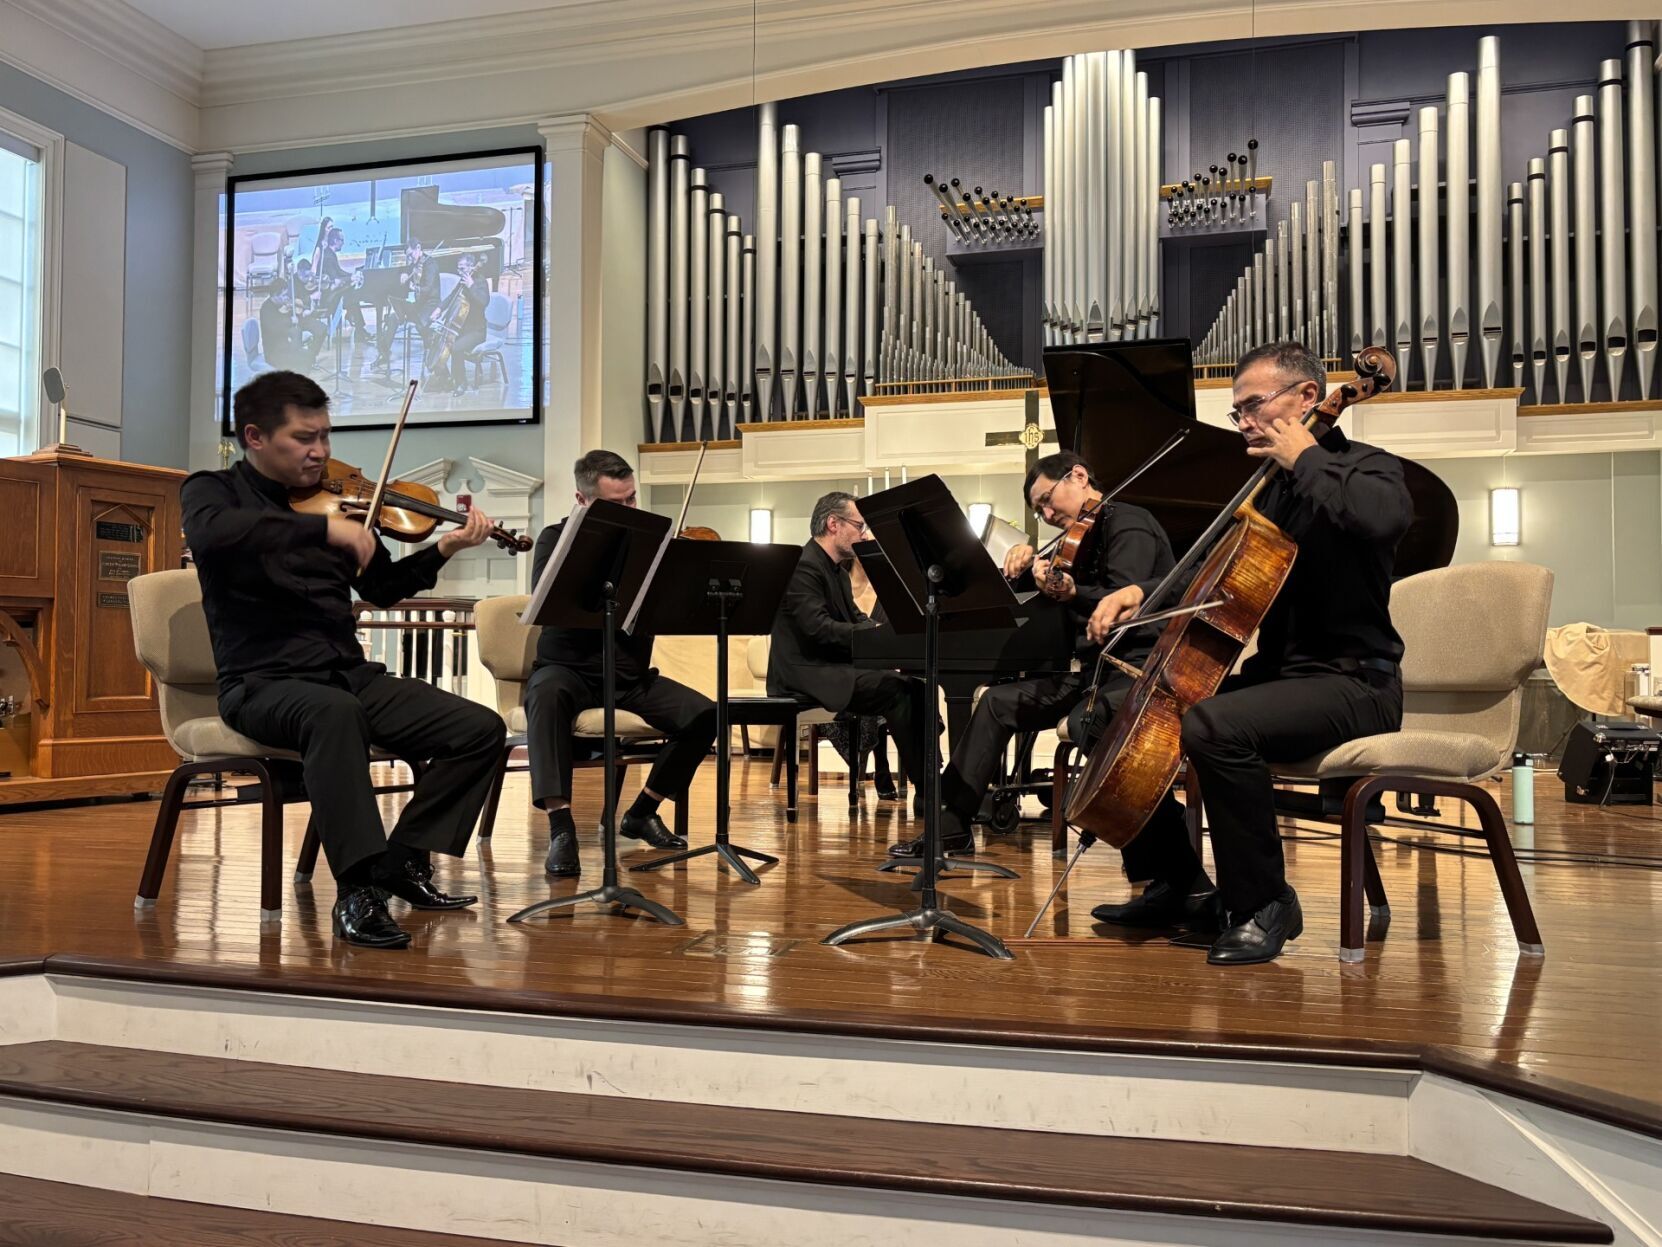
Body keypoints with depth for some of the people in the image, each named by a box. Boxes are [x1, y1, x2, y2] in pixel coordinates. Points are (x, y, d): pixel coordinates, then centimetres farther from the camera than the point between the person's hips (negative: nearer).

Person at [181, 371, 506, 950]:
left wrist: (442, 549, 4)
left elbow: (382, 588, 20)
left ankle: (404, 859, 2)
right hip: (264, 683, -5)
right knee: (334, 712, -41)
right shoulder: (213, 490, 1)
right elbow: (211, 534, -26)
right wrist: (324, 529, -30)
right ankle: (358, 890, -36)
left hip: (350, 674, 6)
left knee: (482, 729, -9)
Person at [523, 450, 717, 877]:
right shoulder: (558, 538, -3)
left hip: (631, 675, 3)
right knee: (547, 695, -37)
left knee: (703, 714, -18)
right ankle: (560, 826, -33)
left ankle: (642, 813, 2)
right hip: (570, 668, -3)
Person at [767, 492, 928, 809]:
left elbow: (855, 618, 17)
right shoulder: (804, 566, -14)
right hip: (807, 674, -10)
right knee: (896, 689, -24)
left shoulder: (837, 570, 19)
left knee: (914, 687, -7)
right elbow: (817, 627, -24)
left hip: (834, 668, 10)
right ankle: (927, 788, -19)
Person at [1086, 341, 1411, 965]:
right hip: (1279, 671, 9)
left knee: (1214, 725, -35)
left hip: (1354, 682, -9)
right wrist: (1143, 592, 4)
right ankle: (1174, 880, 14)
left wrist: (1305, 458, -18)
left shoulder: (1366, 466, -6)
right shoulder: (1270, 487, 17)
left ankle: (1263, 903, -18)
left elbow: (1382, 518, -32)